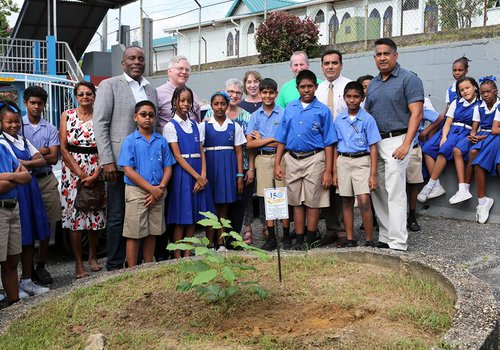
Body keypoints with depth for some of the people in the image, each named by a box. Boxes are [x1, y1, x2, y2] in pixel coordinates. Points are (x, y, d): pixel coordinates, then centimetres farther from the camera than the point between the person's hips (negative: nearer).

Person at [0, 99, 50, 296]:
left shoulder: (23, 141, 16)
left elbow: (42, 161, 5)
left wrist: (25, 163, -8)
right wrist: (33, 162, -3)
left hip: (30, 190, 7)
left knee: (30, 237, 11)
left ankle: (27, 280, 21)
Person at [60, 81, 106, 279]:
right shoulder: (67, 116, 3)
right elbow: (63, 148, -2)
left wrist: (95, 176, -13)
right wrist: (81, 174, -10)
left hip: (96, 173, 1)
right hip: (72, 172, 0)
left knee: (97, 216, 3)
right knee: (75, 216, -2)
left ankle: (93, 256, 24)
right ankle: (79, 263, 8)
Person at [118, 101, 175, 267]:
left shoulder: (161, 141, 7)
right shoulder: (130, 141, -3)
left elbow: (168, 168, 7)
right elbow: (128, 170, -10)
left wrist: (160, 188, -9)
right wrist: (151, 189, -14)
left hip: (157, 193, 4)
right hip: (136, 192, -4)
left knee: (152, 233, 12)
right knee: (134, 234, 1)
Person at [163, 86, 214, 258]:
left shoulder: (194, 125, 13)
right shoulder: (171, 126, -3)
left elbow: (201, 152, 8)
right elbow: (178, 156, -10)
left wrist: (203, 176, -7)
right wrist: (197, 177, -14)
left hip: (199, 175, 6)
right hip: (182, 173, -5)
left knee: (193, 217, 8)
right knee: (181, 217, -3)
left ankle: (188, 255, 16)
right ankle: (177, 257, 5)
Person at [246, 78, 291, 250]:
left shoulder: (283, 113, 0)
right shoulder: (255, 116, 9)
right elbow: (250, 144, 0)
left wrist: (261, 139, -4)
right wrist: (271, 139, -8)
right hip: (262, 159, 3)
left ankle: (286, 236, 7)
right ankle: (271, 238, 12)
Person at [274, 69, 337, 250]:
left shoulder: (323, 110, -1)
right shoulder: (290, 108, 8)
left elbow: (328, 143, -3)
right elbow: (281, 139, 10)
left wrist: (328, 171, -8)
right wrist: (277, 164, 3)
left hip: (314, 159, -3)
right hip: (292, 159, 3)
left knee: (312, 201, 2)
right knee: (297, 201, 9)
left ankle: (311, 239, 14)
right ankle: (298, 239, 18)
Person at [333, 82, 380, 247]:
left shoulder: (368, 119, -3)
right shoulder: (339, 119, 7)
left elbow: (373, 148, -4)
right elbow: (335, 146, 11)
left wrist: (373, 174, -9)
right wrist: (334, 172, 8)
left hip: (362, 161, -3)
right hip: (343, 161, 4)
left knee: (364, 201, -13)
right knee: (346, 202, 8)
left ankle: (369, 240, -2)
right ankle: (350, 239, 17)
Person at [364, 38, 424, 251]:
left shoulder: (409, 79, -4)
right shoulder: (373, 83, 16)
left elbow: (416, 114, -12)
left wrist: (406, 145, -21)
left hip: (396, 141, -7)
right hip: (374, 143, 7)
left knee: (395, 193, -9)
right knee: (377, 192, 8)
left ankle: (398, 244, -4)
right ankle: (384, 238, 18)